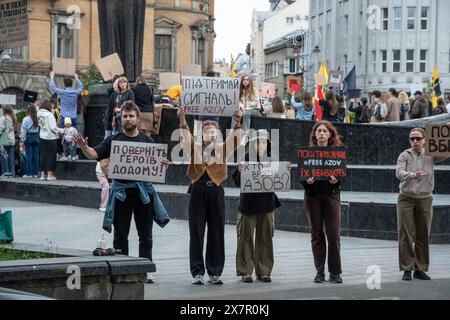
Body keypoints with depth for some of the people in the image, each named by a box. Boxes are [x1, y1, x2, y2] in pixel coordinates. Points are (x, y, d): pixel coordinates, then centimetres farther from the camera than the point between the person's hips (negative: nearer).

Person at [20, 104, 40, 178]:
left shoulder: (26, 119, -8)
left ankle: (29, 173, 1)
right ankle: (36, 173, 9)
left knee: (29, 156, 1)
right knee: (36, 156, 7)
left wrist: (22, 141, -1)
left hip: (29, 137, -3)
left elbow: (23, 131, -6)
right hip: (37, 137, 3)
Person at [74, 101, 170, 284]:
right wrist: (83, 146, -29)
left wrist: (163, 164, -14)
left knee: (145, 235, 5)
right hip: (121, 191, -1)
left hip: (143, 191, 1)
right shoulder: (114, 141, 2)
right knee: (120, 235, 5)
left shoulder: (147, 141, 6)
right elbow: (94, 154, -8)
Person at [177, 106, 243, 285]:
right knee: (196, 232, 1)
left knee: (217, 233, 3)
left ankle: (215, 272, 10)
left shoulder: (222, 148, 8)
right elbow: (186, 138, -10)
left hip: (216, 190, 1)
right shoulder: (195, 147, 7)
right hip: (198, 190, 0)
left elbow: (234, 139, -8)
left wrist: (237, 122, -24)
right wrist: (182, 121, -27)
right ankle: (197, 272, 5)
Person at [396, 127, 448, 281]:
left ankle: (420, 269, 14)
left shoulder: (431, 155, 4)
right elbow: (399, 172, -18)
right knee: (406, 235, -3)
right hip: (406, 199, -2)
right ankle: (407, 269, 1)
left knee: (423, 236, 5)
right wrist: (413, 174, -37)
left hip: (425, 199, 2)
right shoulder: (405, 156, -3)